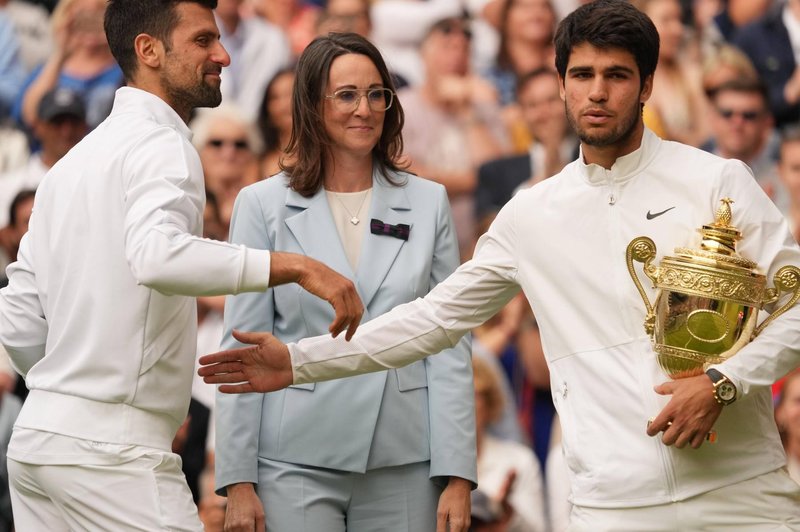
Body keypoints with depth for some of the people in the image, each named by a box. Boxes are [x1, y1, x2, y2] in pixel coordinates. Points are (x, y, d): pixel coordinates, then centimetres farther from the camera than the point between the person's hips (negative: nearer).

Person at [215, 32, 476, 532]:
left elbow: (449, 344, 5)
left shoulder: (428, 202, 8)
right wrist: (239, 481, -3)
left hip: (403, 466, 1)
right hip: (298, 465, -1)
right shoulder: (264, 205, 4)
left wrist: (457, 475, -2)